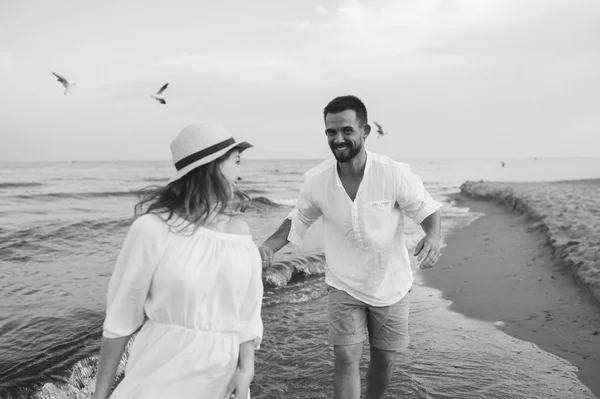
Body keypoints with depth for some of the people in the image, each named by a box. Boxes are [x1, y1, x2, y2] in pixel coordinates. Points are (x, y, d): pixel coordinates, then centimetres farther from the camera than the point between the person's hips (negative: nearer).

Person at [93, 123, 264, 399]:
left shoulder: (239, 230, -1)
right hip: (163, 375, -3)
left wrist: (246, 369, -9)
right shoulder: (152, 229, -14)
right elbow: (121, 316, -8)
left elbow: (248, 308, 1)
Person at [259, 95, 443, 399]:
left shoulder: (395, 174, -22)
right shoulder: (315, 180, -15)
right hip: (343, 286, 0)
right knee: (345, 358, -6)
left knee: (384, 359, 15)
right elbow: (298, 219, 1)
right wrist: (269, 246, -16)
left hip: (390, 285, 0)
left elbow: (426, 209, -9)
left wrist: (433, 237, -31)